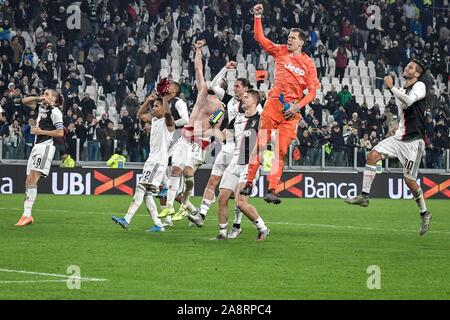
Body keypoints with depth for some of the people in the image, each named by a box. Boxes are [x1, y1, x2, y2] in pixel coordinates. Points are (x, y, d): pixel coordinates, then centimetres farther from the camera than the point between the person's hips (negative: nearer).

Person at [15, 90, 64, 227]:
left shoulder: (54, 111, -5)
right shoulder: (42, 107, 18)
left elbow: (60, 133, -11)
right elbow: (25, 101, 25)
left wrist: (41, 131, -8)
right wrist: (39, 98, 10)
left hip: (45, 146, -9)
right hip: (37, 146, 9)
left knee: (32, 180, -18)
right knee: (28, 182, 3)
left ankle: (27, 215, -24)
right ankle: (27, 215, 2)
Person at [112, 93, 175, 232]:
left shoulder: (168, 122, -7)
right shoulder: (154, 120, 18)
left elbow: (167, 112, -29)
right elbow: (140, 114, 31)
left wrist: (165, 98, -15)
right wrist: (149, 99, 19)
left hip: (159, 162, -9)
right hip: (151, 160, 9)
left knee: (141, 188, -18)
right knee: (146, 193, 6)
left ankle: (127, 220, -26)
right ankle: (158, 224, 7)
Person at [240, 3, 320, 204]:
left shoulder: (308, 64, 7)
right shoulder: (280, 52, 11)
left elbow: (312, 91, 5)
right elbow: (260, 38, 8)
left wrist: (297, 106, -7)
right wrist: (257, 17, -1)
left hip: (291, 110, 0)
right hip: (273, 103, 0)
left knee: (281, 151, -5)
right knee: (260, 145, -5)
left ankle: (272, 190, -5)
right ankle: (249, 184, 1)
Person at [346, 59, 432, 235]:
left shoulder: (420, 86, -9)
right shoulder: (403, 89, 15)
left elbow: (409, 101, -28)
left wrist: (391, 87, -22)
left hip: (413, 141, -8)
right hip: (400, 137, 8)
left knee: (409, 180, -7)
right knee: (373, 155, -9)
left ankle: (425, 213, 11)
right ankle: (364, 196, -5)